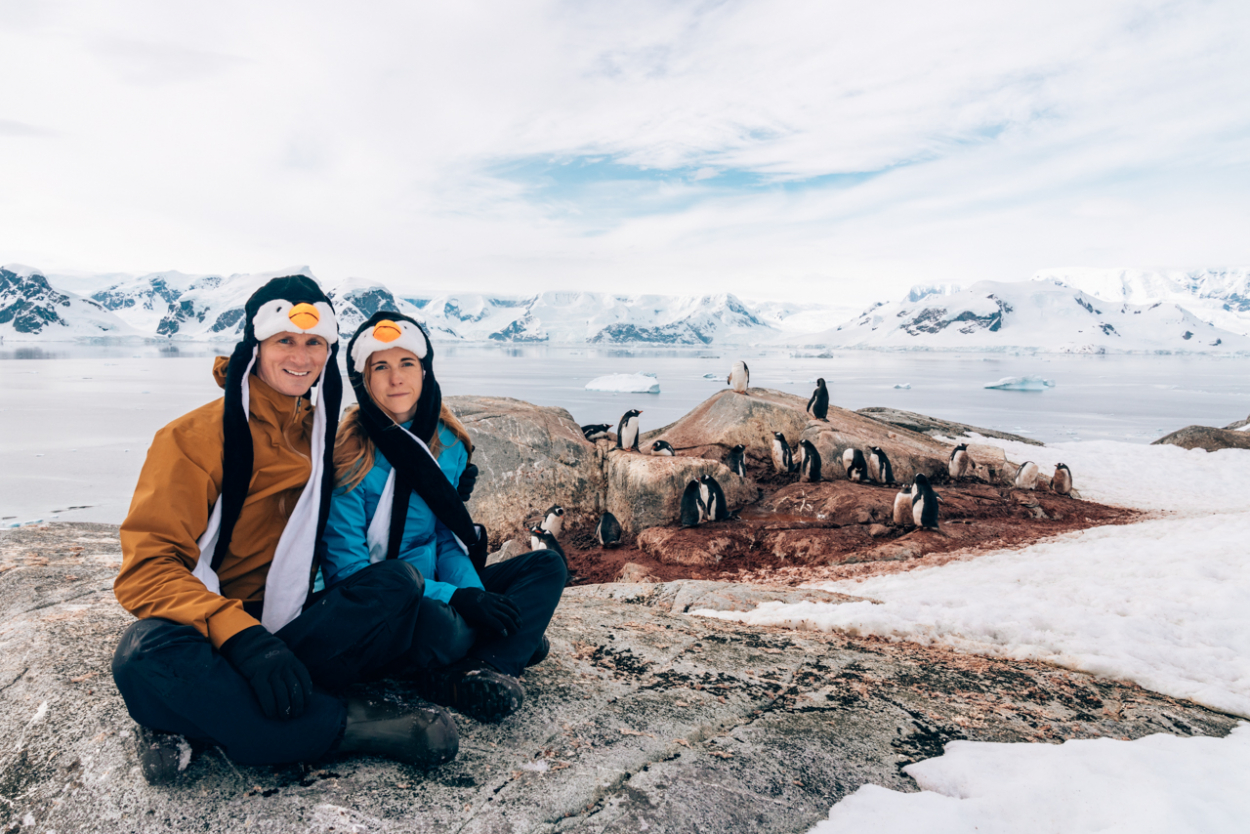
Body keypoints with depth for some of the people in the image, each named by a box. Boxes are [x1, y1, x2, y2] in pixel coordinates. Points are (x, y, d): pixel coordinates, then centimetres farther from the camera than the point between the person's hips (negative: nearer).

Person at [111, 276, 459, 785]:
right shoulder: (195, 437, -8)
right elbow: (148, 568, -16)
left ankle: (190, 721, -21)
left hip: (288, 626, 4)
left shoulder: (325, 433, 7)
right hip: (205, 635, -4)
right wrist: (240, 635, -32)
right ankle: (349, 724, -28)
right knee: (148, 655, -37)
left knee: (398, 584, -22)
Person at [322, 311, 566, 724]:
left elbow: (447, 539, 8)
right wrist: (458, 598, -25)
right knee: (437, 624, -40)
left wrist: (475, 595, -14)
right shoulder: (348, 454, -15)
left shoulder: (448, 442, 2)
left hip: (433, 590, 7)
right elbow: (346, 568, -18)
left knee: (548, 566, -7)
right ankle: (517, 640, -9)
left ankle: (472, 672, -25)